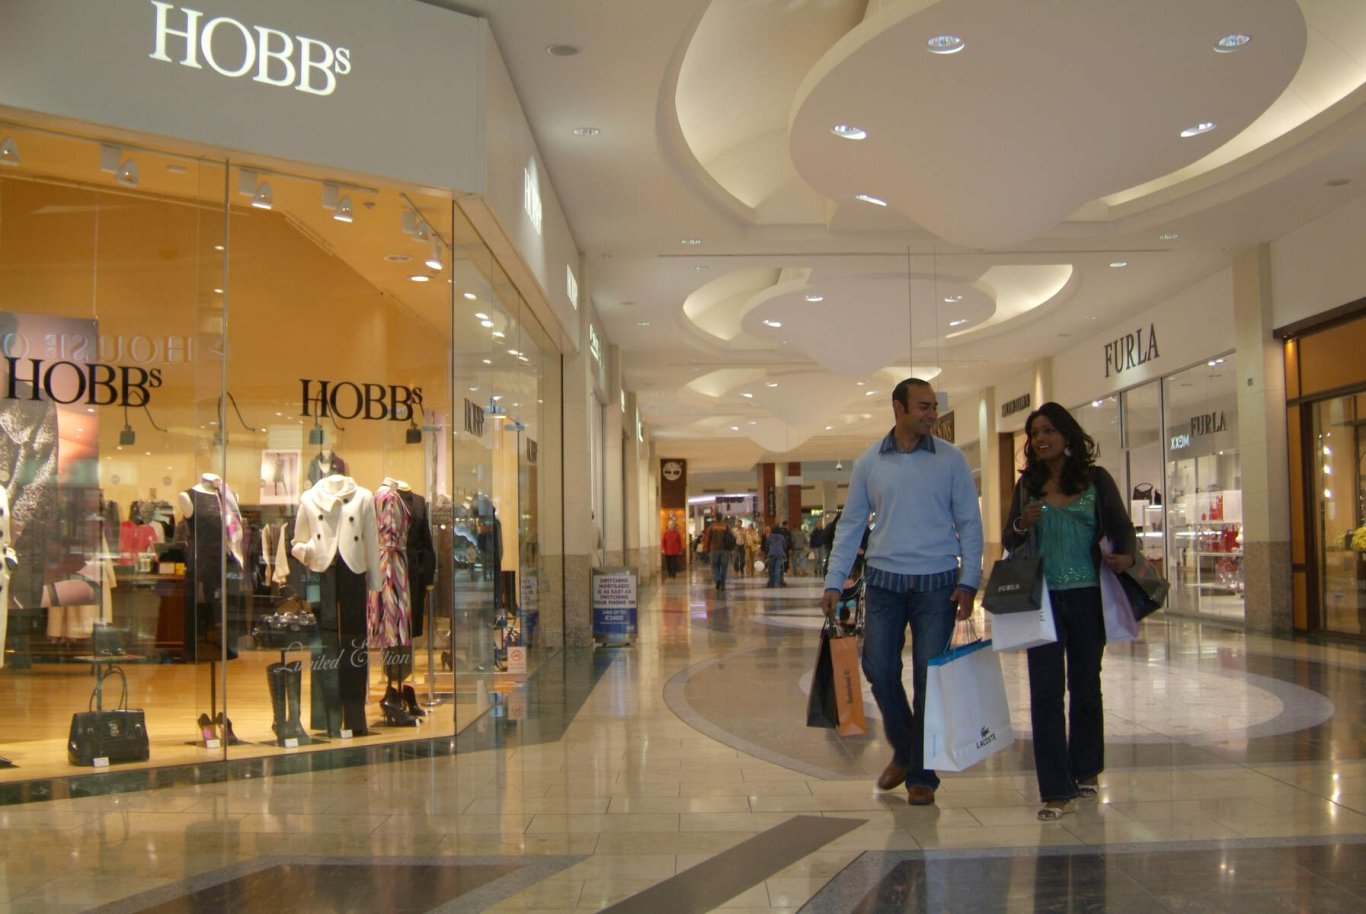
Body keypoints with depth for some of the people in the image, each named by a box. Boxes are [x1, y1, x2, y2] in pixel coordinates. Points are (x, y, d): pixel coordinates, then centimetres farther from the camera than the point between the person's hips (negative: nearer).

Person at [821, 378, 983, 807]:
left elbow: (969, 523, 1)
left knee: (929, 677, 1)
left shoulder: (950, 459, 0)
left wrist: (968, 581, -7)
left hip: (937, 583, -1)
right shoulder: (869, 462, 4)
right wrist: (834, 582, 1)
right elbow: (850, 525, 7)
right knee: (878, 668, 0)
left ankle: (922, 775, 13)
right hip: (883, 581, 2)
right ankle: (903, 750, 26)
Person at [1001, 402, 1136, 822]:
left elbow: (1122, 528, 2)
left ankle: (1085, 770, 32)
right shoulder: (1028, 485, 9)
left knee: (1085, 684, 12)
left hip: (1087, 595, -1)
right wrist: (1022, 524, -9)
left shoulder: (1096, 479, 3)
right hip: (1042, 598, 1)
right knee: (1045, 689, -4)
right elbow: (1008, 541, 13)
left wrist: (1125, 555, -19)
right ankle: (1056, 790, -1)